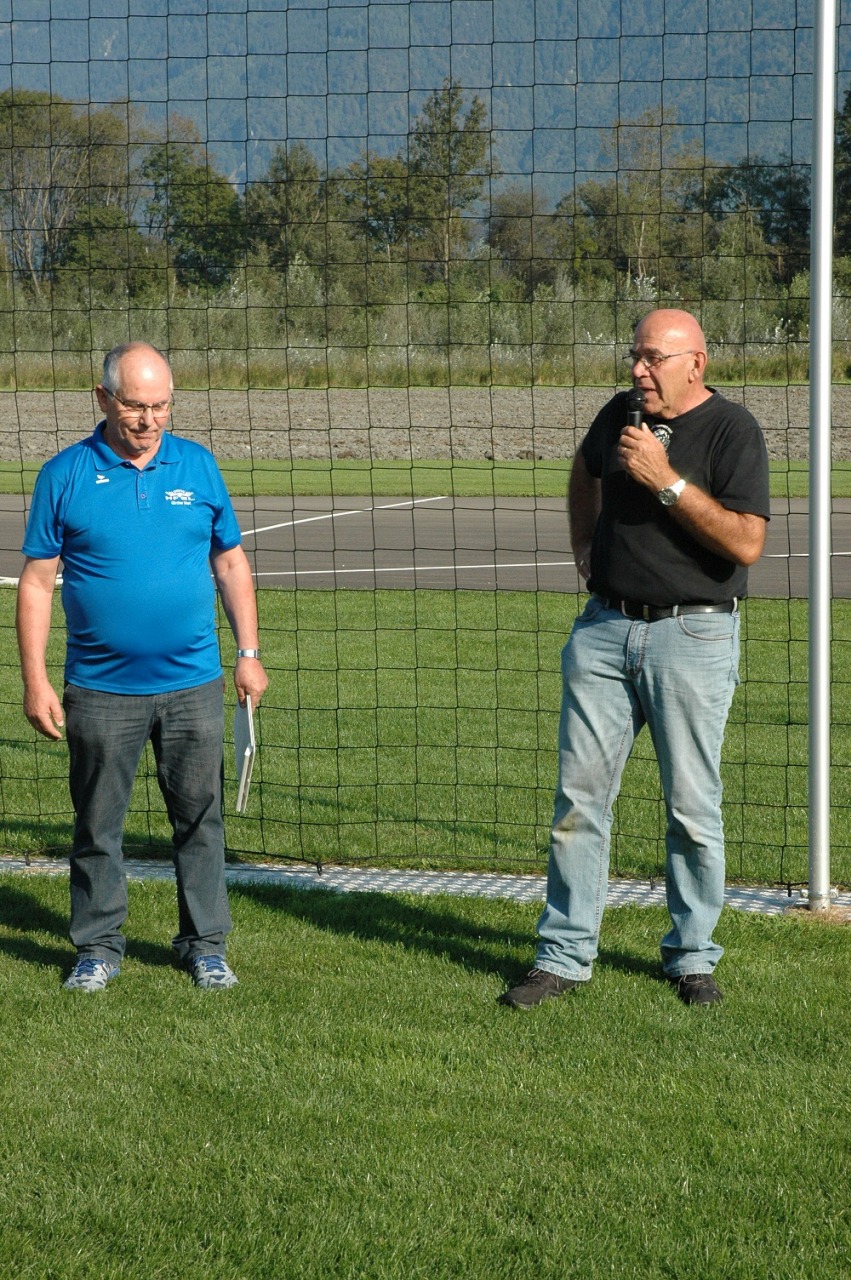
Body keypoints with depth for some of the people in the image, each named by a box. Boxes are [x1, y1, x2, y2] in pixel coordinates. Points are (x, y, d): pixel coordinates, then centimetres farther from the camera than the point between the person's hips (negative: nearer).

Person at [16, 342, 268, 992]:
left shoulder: (198, 466, 4)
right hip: (101, 689, -1)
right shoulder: (65, 475, -3)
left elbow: (231, 563, 11)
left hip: (193, 685, 2)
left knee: (200, 819, 8)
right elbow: (37, 582, -2)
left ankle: (205, 945, 20)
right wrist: (35, 681, -6)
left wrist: (249, 653, 6)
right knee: (98, 826, 7)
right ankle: (99, 947, 20)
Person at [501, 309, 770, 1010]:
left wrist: (666, 479, -19)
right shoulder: (620, 415, 10)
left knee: (692, 808, 2)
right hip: (606, 628, 5)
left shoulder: (732, 430, -8)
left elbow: (747, 543, -18)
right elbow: (584, 472, 33)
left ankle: (691, 956, 17)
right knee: (580, 796, 3)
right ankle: (565, 955, 10)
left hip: (692, 636, -5)